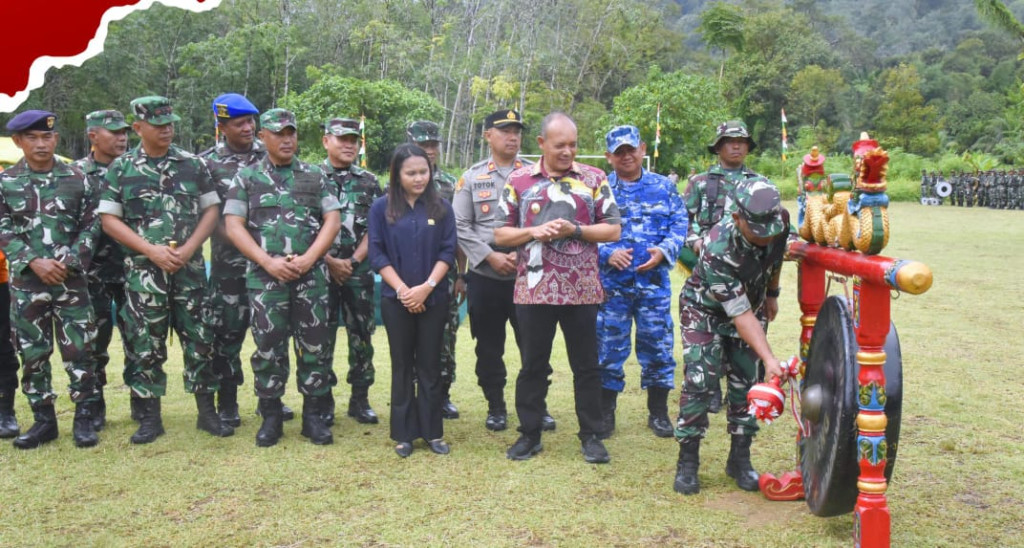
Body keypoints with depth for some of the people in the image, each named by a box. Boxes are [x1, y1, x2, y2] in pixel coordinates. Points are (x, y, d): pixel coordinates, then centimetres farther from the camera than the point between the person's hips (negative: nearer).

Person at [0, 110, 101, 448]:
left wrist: (70, 261, -11)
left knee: (79, 349, -1)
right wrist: (35, 262, -13)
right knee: (32, 353, 7)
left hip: (72, 279, -1)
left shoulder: (77, 179, 3)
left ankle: (84, 418, 10)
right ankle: (43, 420, 19)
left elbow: (90, 227, 2)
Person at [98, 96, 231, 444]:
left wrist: (188, 248, -9)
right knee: (145, 344, 4)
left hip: (190, 268, 1)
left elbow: (211, 210, 6)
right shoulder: (121, 168, 3)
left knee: (199, 339, 4)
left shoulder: (193, 164, 6)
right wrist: (151, 250, -12)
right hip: (143, 270, -1)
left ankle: (207, 412, 15)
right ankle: (149, 418, 15)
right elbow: (109, 219, 0)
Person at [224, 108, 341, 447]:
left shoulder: (315, 176, 10)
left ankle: (315, 416, 13)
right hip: (265, 276, -1)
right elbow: (233, 226, 0)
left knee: (314, 345, 3)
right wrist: (268, 262, -11)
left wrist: (308, 258, -10)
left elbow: (333, 220, 4)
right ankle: (270, 417, 16)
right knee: (268, 346, 3)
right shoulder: (247, 177, 7)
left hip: (311, 276, 1)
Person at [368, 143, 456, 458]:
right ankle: (403, 434, 15)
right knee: (402, 366, 8)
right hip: (396, 299, 0)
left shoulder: (442, 208, 2)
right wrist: (402, 289, -13)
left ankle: (433, 432, 15)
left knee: (430, 366, 6)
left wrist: (427, 286, -13)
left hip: (434, 299, 1)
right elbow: (377, 254, -3)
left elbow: (448, 252, -1)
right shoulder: (381, 208, 0)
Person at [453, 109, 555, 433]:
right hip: (484, 277, 0)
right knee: (489, 347, 8)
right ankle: (496, 406, 23)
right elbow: (460, 226, -1)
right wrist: (490, 256, -11)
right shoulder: (472, 177, 5)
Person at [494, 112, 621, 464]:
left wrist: (575, 230, -13)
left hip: (581, 290, 0)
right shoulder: (519, 180, 5)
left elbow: (613, 229, 2)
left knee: (586, 365, 7)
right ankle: (529, 434, 23)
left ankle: (591, 435, 20)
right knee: (533, 365, 10)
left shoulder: (594, 178, 3)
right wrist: (534, 231, -12)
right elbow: (500, 234, 6)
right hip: (534, 290, 1)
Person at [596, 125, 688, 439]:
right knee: (609, 347, 3)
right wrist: (607, 254, -16)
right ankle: (605, 413, 17)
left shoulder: (664, 187, 11)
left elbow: (679, 224, 5)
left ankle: (658, 412, 21)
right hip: (611, 283, -1)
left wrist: (663, 251, -12)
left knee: (657, 345, 6)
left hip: (654, 281, 1)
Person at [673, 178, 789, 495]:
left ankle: (740, 460, 15)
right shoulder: (718, 250, -39)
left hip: (750, 303, 5)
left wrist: (771, 294, 14)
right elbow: (740, 315, -36)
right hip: (705, 309, -5)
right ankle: (687, 463, 1)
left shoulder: (781, 219, -22)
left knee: (746, 382, 3)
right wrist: (769, 359, -42)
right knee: (699, 383, -12)